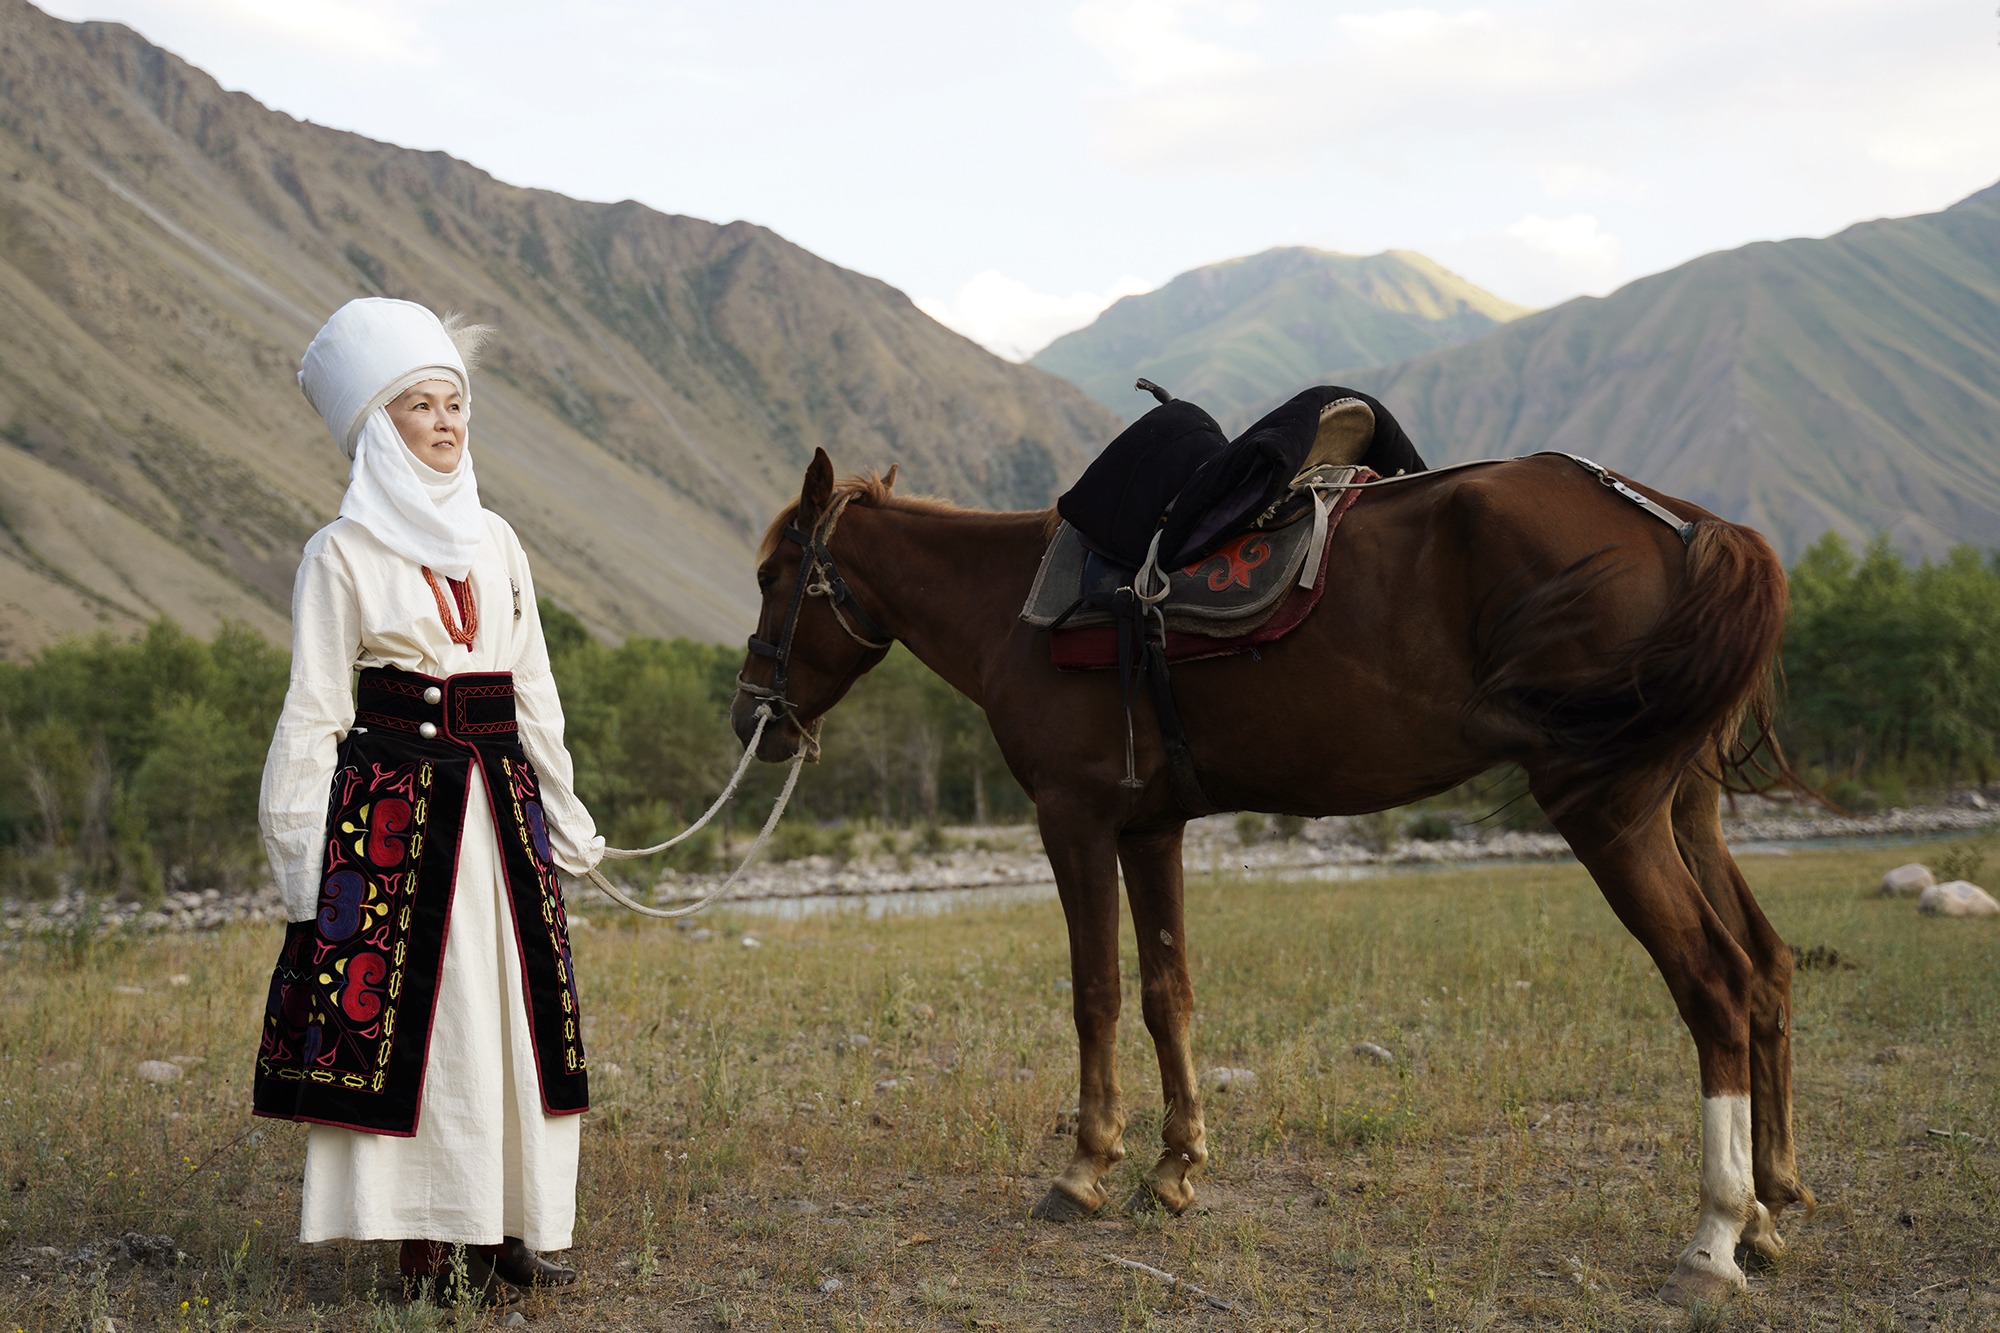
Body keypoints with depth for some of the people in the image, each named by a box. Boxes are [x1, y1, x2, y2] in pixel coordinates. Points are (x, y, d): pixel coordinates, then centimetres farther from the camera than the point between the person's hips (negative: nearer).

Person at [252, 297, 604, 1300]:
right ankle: (421, 1243, 4)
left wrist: (563, 815, 16)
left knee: (511, 1007, 6)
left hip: (499, 802, 6)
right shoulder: (343, 554, -3)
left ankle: (499, 1226, 16)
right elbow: (314, 710, -4)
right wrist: (302, 845, -8)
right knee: (402, 1012, -4)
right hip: (393, 805, -5)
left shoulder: (495, 542, 12)